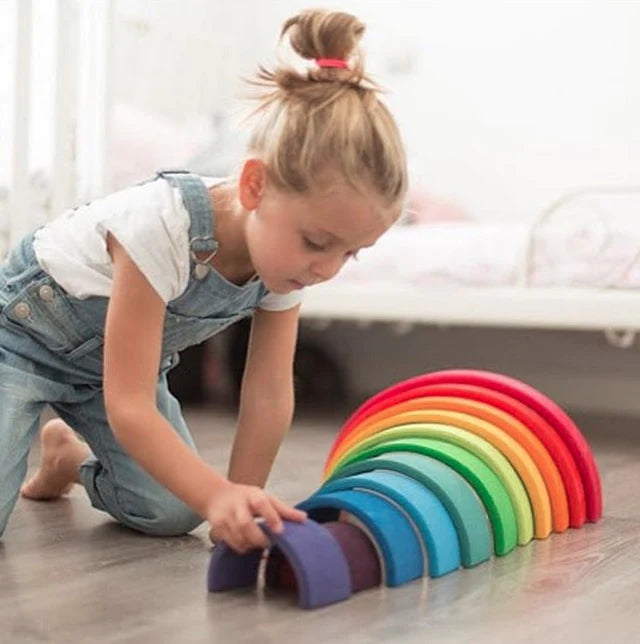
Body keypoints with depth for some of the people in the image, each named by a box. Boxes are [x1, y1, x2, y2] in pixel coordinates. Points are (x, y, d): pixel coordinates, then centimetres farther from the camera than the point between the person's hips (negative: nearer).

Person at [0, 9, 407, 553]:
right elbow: (128, 408, -37)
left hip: (109, 359, 6)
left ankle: (68, 455, 22)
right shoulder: (159, 227, -39)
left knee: (173, 514, -5)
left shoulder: (285, 251, -19)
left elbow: (270, 392, -13)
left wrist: (243, 504, -15)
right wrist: (220, 496, -48)